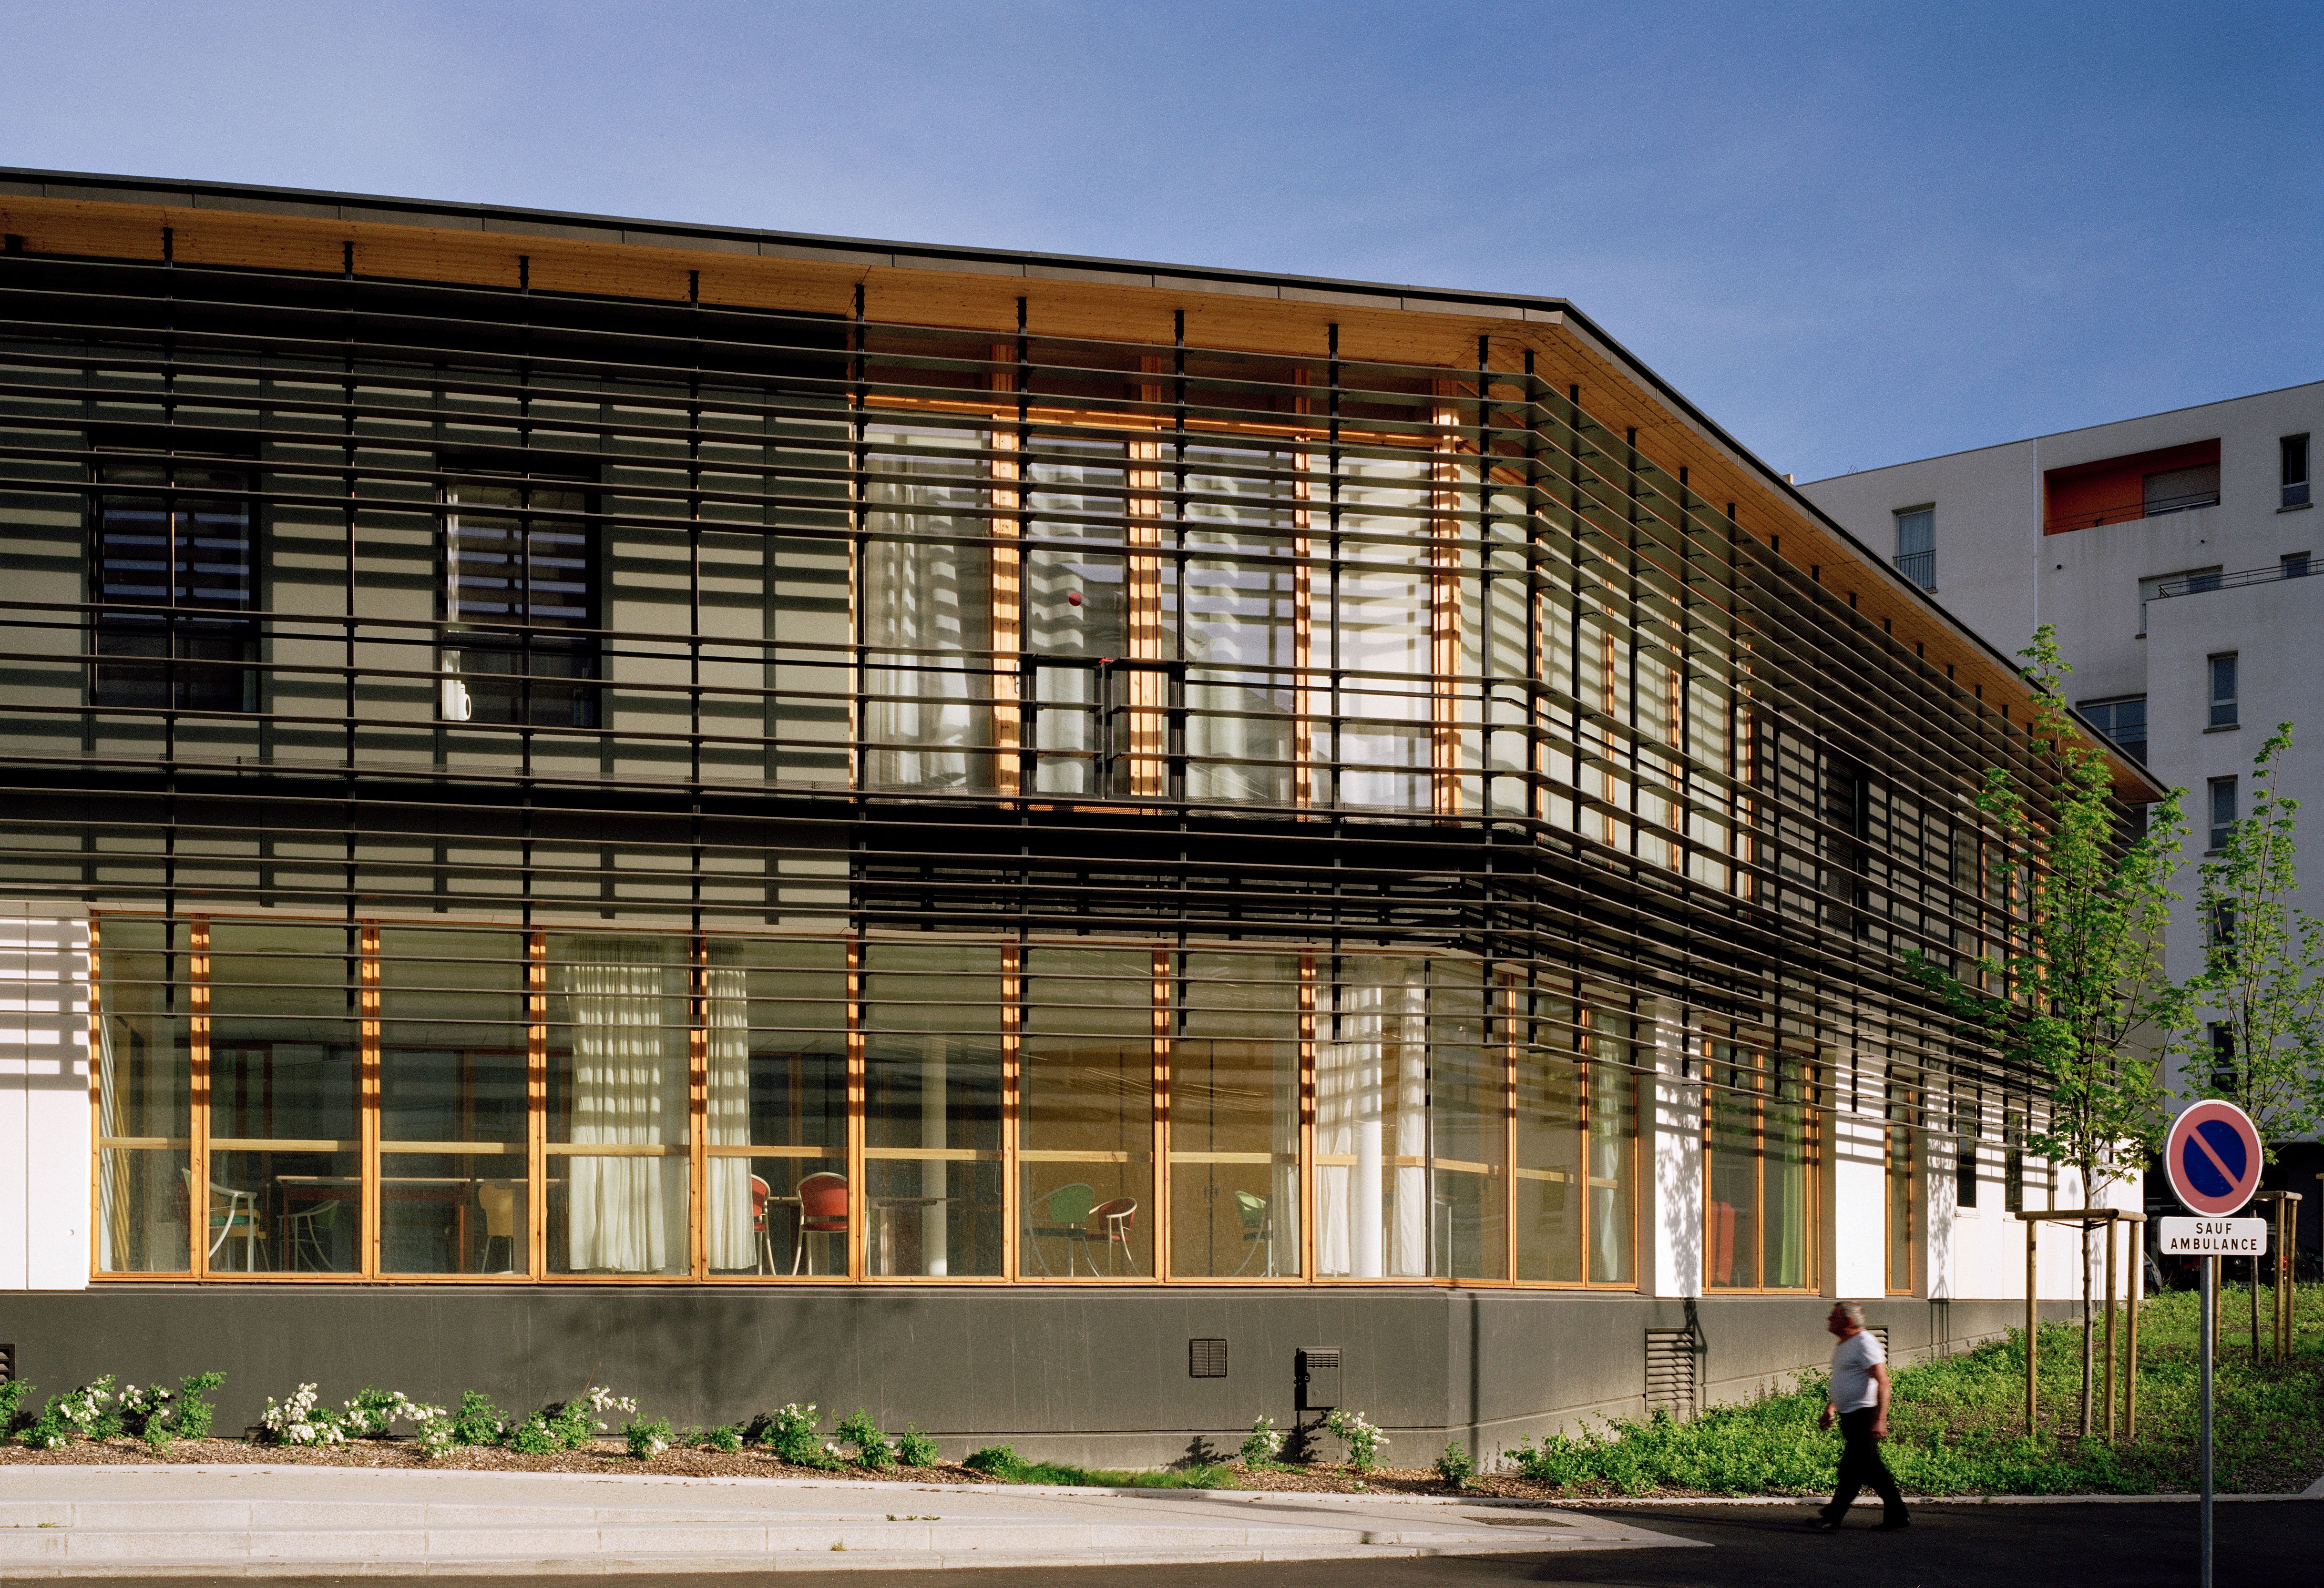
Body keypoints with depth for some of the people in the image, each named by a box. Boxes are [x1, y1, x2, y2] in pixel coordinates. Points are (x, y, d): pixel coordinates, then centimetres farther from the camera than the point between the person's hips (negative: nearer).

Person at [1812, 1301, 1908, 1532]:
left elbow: (1883, 1382, -21)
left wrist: (1880, 1421, -26)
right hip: (1850, 1417, 10)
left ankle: (1833, 1518, -6)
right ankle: (1897, 1517, 17)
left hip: (1864, 1415, -10)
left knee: (1852, 1470, -7)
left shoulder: (1865, 1344, -15)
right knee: (1873, 1470, 12)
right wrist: (1830, 1408, 22)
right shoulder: (1843, 1346, 16)